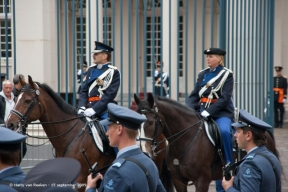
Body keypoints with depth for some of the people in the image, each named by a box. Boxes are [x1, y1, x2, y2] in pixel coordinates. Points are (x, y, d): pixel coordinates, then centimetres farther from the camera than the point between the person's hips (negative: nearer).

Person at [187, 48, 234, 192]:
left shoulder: (227, 74, -3)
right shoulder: (202, 74, 12)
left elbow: (225, 98, -14)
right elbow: (194, 95, 10)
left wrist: (209, 111, -23)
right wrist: (190, 110, -9)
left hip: (221, 112, -6)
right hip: (203, 112, 6)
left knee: (224, 131, -34)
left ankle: (229, 164, -18)